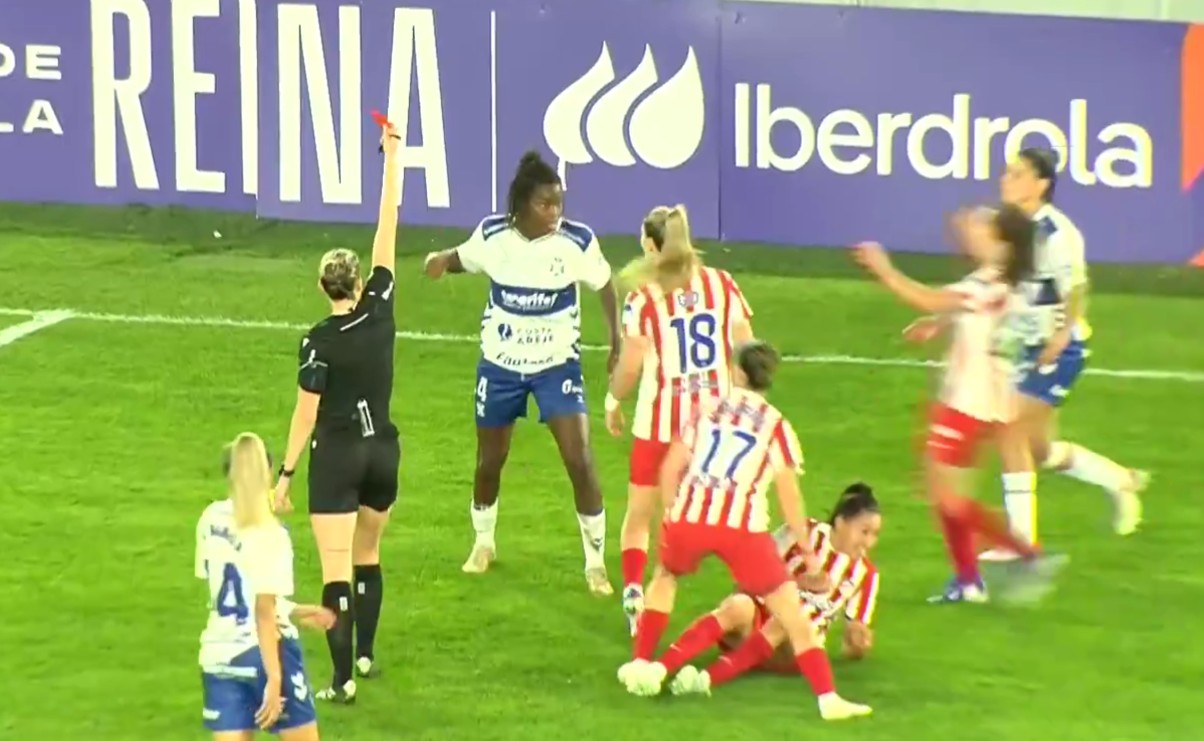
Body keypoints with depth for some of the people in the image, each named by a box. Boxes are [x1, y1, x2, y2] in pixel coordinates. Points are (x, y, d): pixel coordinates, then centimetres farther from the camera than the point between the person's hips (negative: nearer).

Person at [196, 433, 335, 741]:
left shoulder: (210, 521, 3)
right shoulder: (269, 533, -17)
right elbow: (264, 613, -21)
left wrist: (292, 611, 22)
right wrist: (274, 678, -21)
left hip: (219, 655, 6)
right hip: (265, 652, -6)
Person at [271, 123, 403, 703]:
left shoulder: (319, 343, -13)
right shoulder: (380, 307, -3)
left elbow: (306, 413, -11)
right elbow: (388, 226, 0)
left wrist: (286, 472, -3)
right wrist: (392, 155, 4)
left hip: (336, 456, -5)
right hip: (384, 450, 5)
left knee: (336, 571, -7)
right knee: (367, 556, 24)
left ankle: (343, 680, -14)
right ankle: (364, 655, 32)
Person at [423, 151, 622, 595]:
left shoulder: (577, 242, -17)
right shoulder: (493, 234, -13)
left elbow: (606, 287, -1)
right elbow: (462, 259, 8)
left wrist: (617, 345, -8)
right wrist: (440, 261, -15)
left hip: (557, 365, -2)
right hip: (500, 363, 2)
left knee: (580, 461, -12)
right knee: (490, 461, 13)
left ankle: (596, 562, 1)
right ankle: (483, 543, 40)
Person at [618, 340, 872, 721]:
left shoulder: (708, 409, 18)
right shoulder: (776, 425, 9)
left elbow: (670, 468, 16)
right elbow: (789, 496, 5)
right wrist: (807, 551, 14)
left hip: (689, 517, 3)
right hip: (743, 525, -3)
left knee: (665, 576, 34)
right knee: (789, 609, 2)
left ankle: (640, 664, 32)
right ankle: (828, 697, -6)